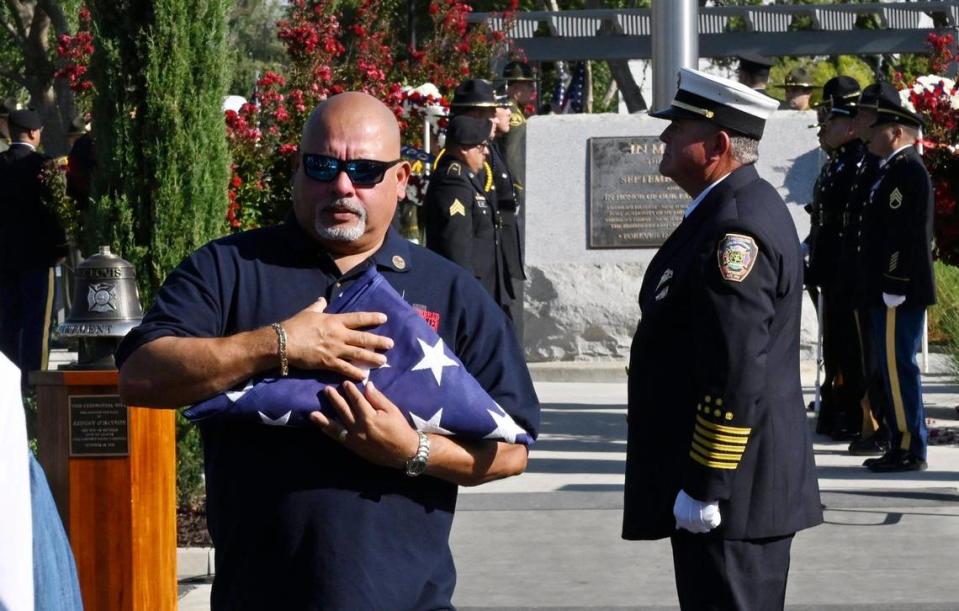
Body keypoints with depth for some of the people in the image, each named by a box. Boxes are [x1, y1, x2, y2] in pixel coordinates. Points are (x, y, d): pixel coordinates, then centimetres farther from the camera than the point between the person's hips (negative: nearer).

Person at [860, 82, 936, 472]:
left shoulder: (906, 169, -15)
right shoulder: (897, 168, 17)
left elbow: (904, 233, -21)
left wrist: (893, 288, -22)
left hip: (899, 293, -10)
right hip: (895, 290, 10)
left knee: (899, 367, -7)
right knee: (896, 368, 12)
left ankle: (909, 450, -4)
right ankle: (903, 448, 16)